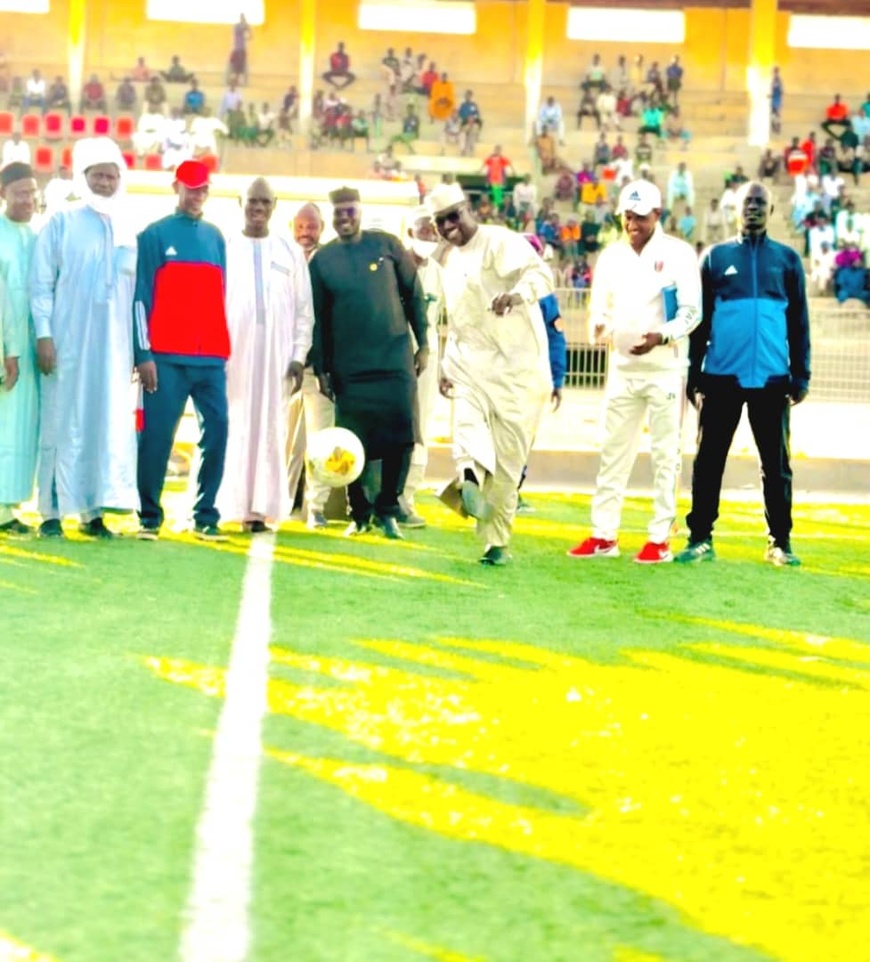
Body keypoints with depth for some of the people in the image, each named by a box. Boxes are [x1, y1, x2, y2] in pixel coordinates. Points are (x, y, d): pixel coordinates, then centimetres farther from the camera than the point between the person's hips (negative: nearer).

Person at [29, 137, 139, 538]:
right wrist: (43, 334, -11)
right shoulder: (61, 225, 3)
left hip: (113, 345, 3)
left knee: (109, 423, 0)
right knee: (63, 422, -2)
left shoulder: (128, 232, 13)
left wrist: (141, 345, 7)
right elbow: (41, 283, -2)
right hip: (68, 341, -3)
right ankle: (53, 511, 1)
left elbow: (135, 291, 13)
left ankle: (94, 512, 5)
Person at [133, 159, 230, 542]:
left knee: (217, 431, -3)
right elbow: (141, 296, -1)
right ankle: (150, 517, 3)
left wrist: (225, 349, 10)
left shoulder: (216, 237, 16)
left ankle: (206, 516, 5)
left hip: (211, 358, 4)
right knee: (156, 435, -6)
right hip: (166, 358, -4)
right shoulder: (155, 235, 3)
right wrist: (144, 353, -8)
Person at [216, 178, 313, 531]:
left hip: (276, 352, 1)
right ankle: (232, 504, -3)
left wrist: (299, 355, 0)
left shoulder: (290, 251, 10)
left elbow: (304, 307, 9)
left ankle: (260, 507, -2)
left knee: (270, 426, -2)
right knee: (234, 426, -4)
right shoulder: (224, 248, 6)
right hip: (234, 351, -1)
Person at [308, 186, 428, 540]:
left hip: (395, 358, 0)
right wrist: (320, 369, 3)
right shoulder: (321, 260, 4)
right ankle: (359, 514, 13)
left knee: (401, 434, -6)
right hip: (348, 366, 0)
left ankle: (387, 510, 7)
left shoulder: (387, 245, 3)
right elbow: (317, 318, 7)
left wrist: (423, 344, 3)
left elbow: (414, 295, 7)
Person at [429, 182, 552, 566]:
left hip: (516, 369, -5)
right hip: (471, 370, 5)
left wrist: (518, 293, -47)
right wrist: (447, 365, 22)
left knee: (508, 458, -4)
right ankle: (470, 479, -51)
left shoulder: (501, 243, -8)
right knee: (467, 420, -26)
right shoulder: (450, 260, 16)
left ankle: (496, 541, 2)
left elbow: (540, 273, -26)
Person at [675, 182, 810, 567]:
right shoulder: (716, 257, 7)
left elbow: (799, 321, 9)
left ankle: (780, 542, 9)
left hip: (771, 379, 0)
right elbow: (701, 318, 8)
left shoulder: (787, 259, 8)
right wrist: (694, 374, 4)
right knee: (709, 460, 2)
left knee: (776, 464, 3)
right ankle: (700, 538, 7)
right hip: (722, 377, 0)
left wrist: (800, 375, 4)